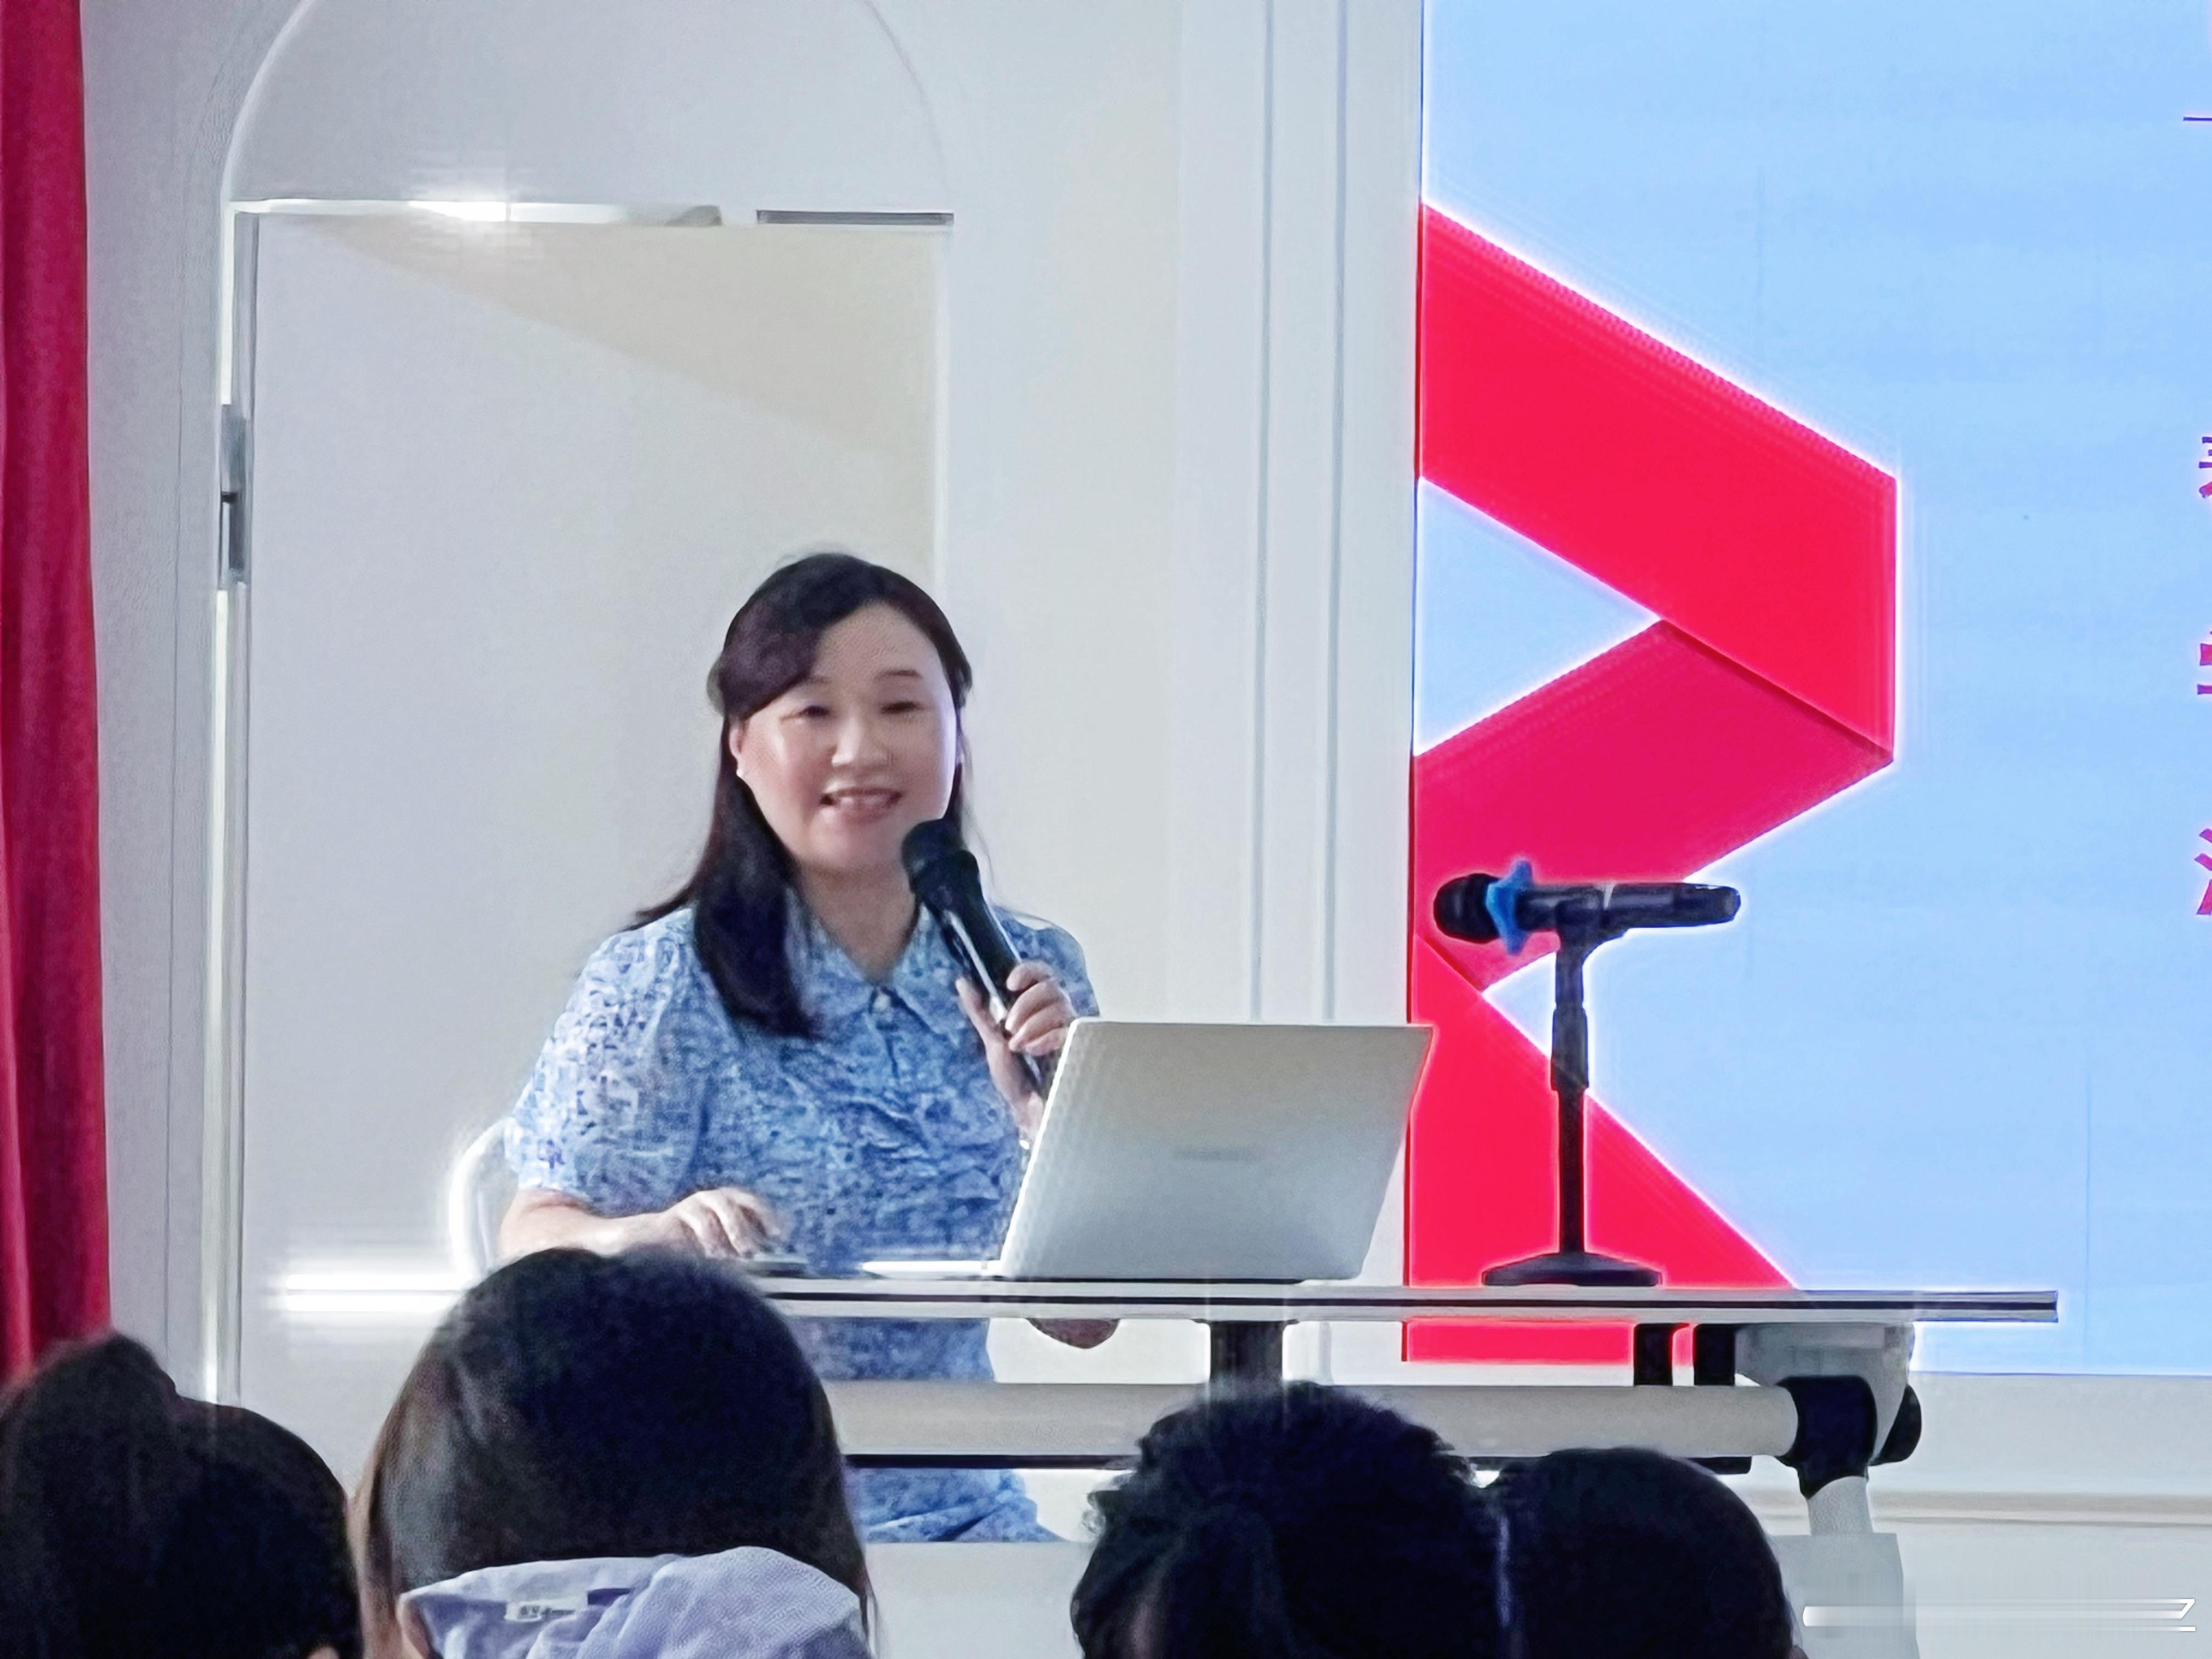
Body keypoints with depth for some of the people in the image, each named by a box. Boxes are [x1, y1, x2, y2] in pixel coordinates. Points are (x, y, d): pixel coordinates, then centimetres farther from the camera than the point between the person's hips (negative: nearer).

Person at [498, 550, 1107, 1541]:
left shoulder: (1030, 976, 10)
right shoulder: (663, 987, -1)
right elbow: (532, 1240, -9)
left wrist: (1048, 1117, -12)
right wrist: (649, 1235, -31)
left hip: (955, 1514, 4)